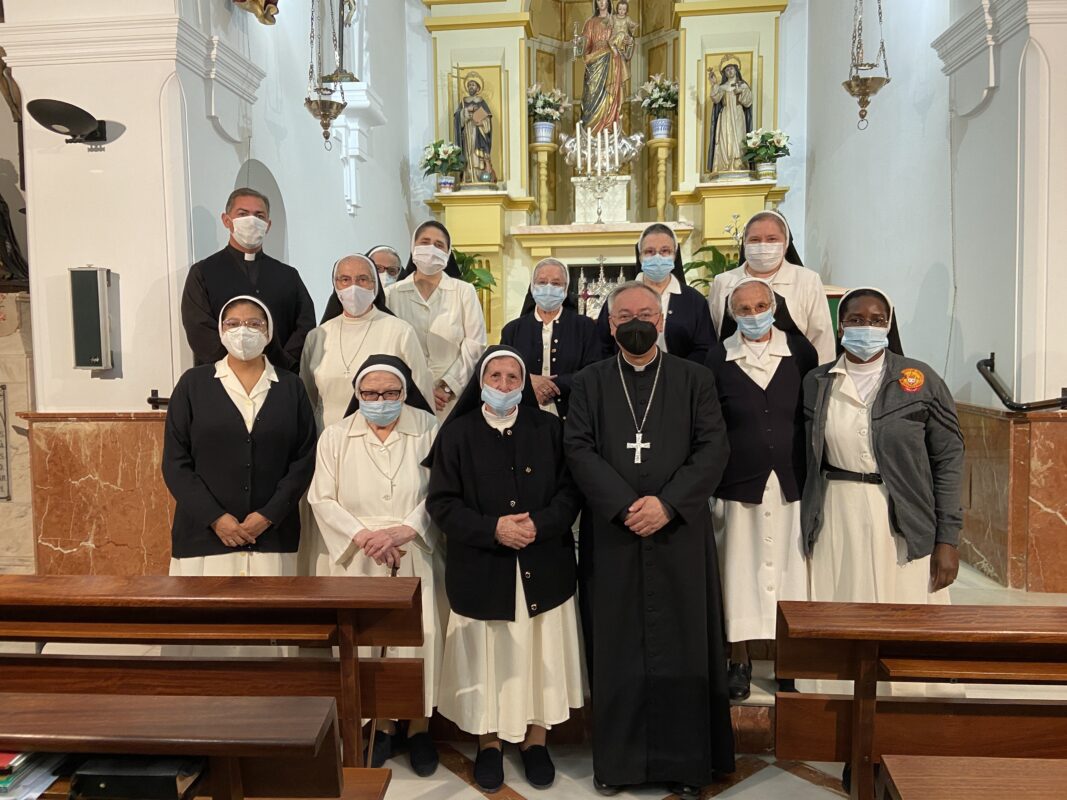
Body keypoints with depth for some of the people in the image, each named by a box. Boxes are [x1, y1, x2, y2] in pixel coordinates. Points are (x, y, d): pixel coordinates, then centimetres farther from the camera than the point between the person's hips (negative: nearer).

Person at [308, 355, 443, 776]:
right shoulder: (336, 436, 2)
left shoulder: (429, 430, -3)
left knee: (420, 636, -2)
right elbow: (322, 499, 0)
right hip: (358, 559, 1)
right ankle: (381, 722, 23)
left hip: (414, 555, -1)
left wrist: (403, 531, -18)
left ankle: (419, 725, 18)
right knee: (364, 638, 3)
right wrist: (363, 536, -12)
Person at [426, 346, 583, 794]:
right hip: (481, 569, -1)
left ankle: (536, 740, 28)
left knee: (538, 655, 10)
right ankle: (489, 743, 27)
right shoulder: (456, 433, -1)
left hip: (542, 568, 1)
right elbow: (441, 502, -5)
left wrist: (538, 525, -17)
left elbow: (570, 491, 0)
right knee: (488, 657, 9)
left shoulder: (548, 428, 3)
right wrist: (492, 529, -18)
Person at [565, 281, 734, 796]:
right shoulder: (589, 382, 8)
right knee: (616, 648, 7)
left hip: (681, 533, 0)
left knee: (683, 647, 6)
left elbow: (714, 447, -3)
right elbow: (579, 448, -3)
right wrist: (625, 505, -15)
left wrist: (667, 503, -15)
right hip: (612, 535, 0)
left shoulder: (696, 379, 7)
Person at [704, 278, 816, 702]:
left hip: (791, 486, 1)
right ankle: (739, 662, 23)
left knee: (789, 571, 7)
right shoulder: (718, 359, 0)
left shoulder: (800, 351, 2)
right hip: (738, 487, -1)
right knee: (738, 572, 7)